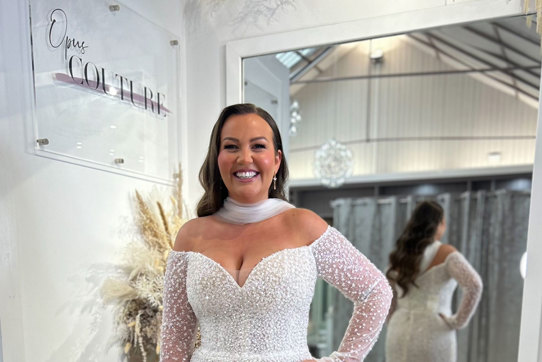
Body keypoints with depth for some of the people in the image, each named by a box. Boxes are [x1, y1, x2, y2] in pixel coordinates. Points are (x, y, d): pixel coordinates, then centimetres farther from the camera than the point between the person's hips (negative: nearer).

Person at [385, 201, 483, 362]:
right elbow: (474, 285, -21)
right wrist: (458, 321, -11)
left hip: (401, 335, 4)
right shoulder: (446, 253, -6)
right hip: (433, 334, -4)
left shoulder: (401, 255, 8)